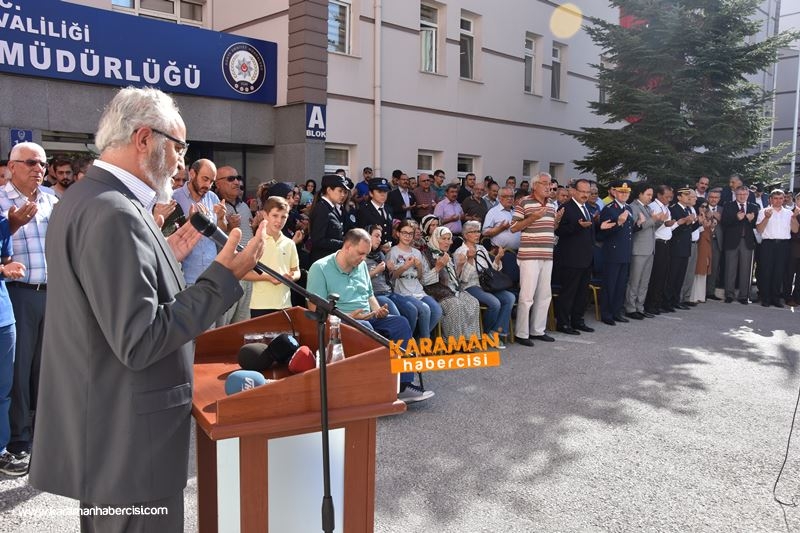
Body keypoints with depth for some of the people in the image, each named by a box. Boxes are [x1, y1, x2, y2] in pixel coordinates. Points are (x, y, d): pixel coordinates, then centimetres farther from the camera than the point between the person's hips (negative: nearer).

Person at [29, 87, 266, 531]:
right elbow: (139, 342, -26)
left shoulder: (84, 199, 10)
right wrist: (223, 276, -23)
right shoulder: (114, 214, -23)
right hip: (127, 443, -10)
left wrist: (166, 258, 14)